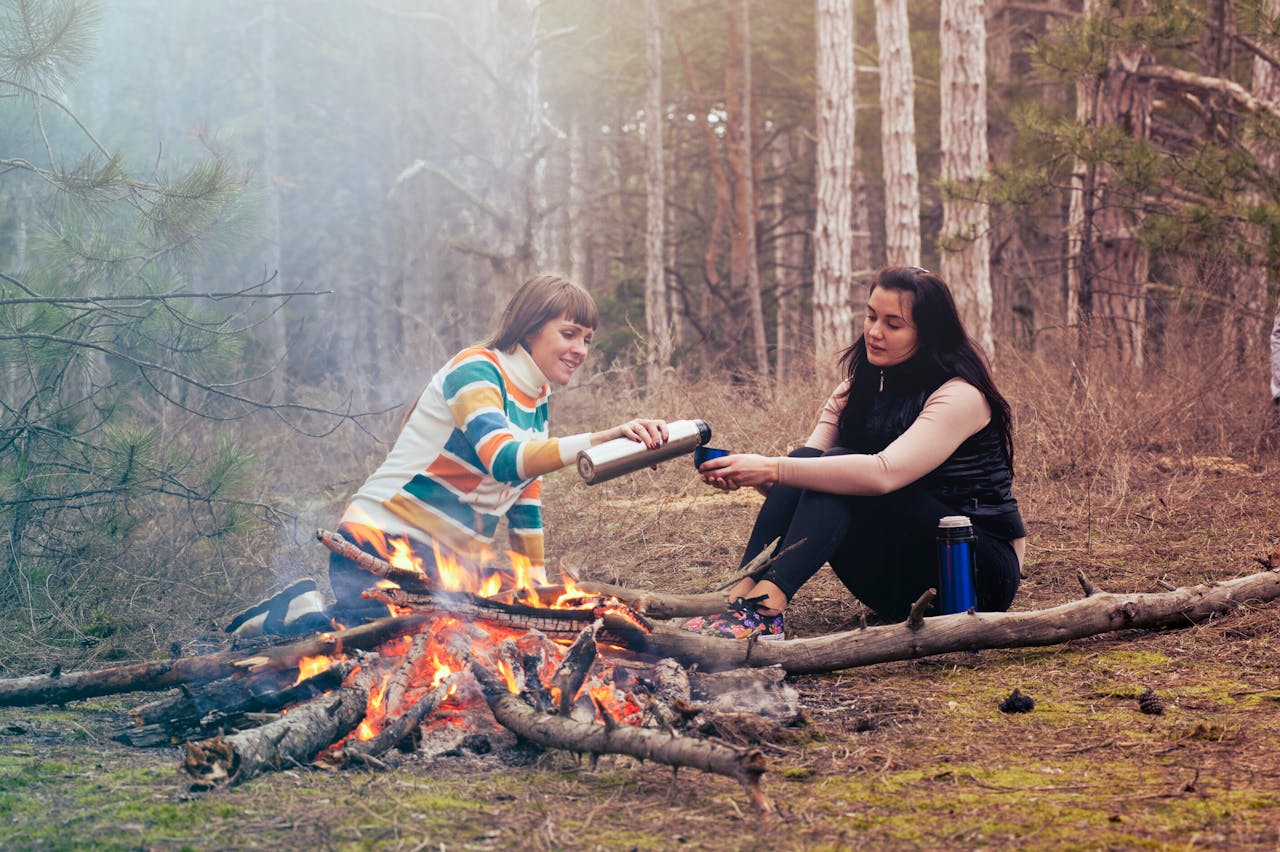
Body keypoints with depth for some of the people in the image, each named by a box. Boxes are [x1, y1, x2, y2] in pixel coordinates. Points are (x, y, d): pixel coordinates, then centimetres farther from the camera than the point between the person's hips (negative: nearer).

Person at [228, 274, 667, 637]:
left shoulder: (536, 400, 14)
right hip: (384, 540, -10)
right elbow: (504, 459, -32)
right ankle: (306, 614, -4)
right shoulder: (475, 370, -14)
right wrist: (601, 439, -42)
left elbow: (525, 498, 21)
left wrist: (539, 583, 15)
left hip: (447, 561, 10)